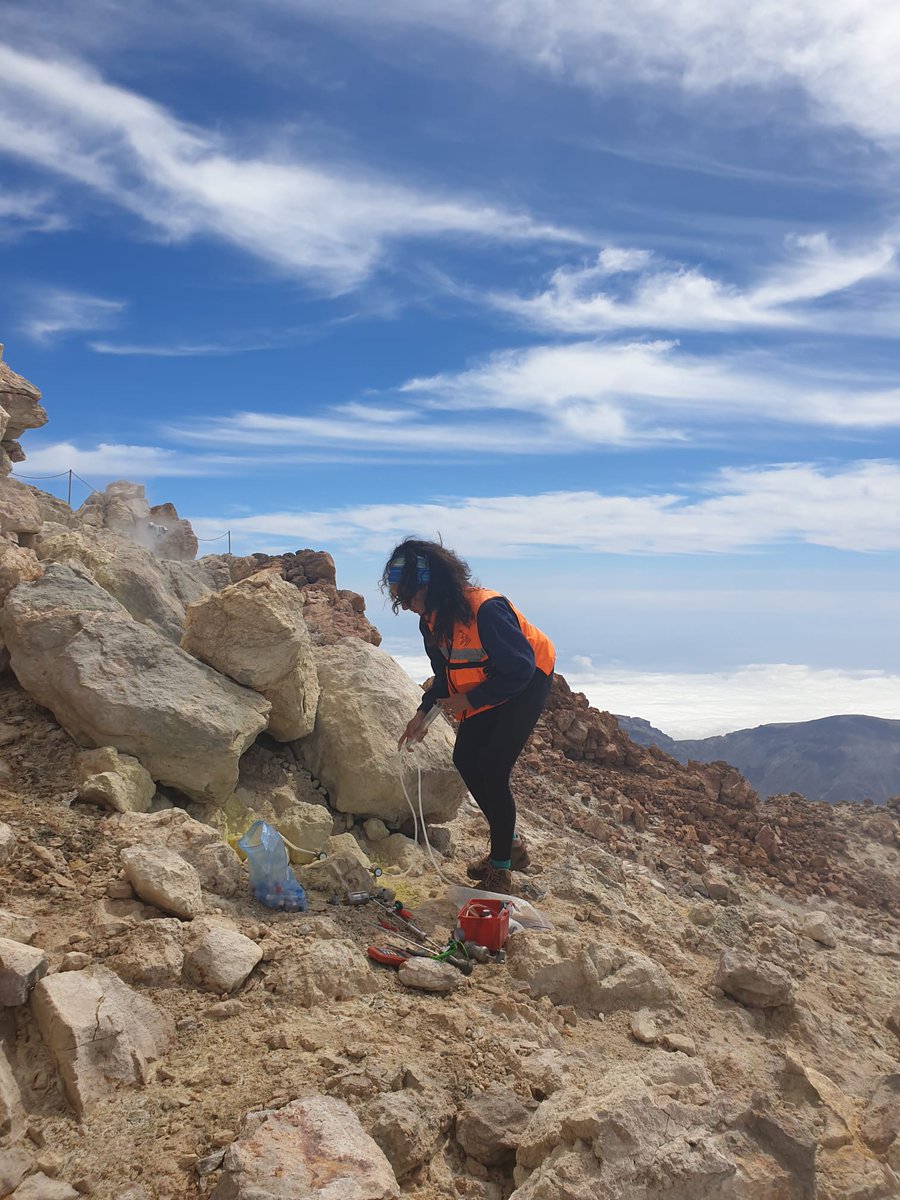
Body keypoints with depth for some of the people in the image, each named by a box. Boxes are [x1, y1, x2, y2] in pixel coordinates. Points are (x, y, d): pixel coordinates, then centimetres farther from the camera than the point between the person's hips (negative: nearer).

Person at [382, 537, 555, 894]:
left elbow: (520, 669, -29)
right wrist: (423, 713, -6)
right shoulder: (431, 618, -9)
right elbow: (444, 672, 5)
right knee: (465, 761, 5)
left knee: (492, 769, -14)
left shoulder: (485, 610, -35)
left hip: (527, 682, -8)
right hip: (484, 688, 8)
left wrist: (469, 700, -24)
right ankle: (510, 844, 23)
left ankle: (500, 870, 0)